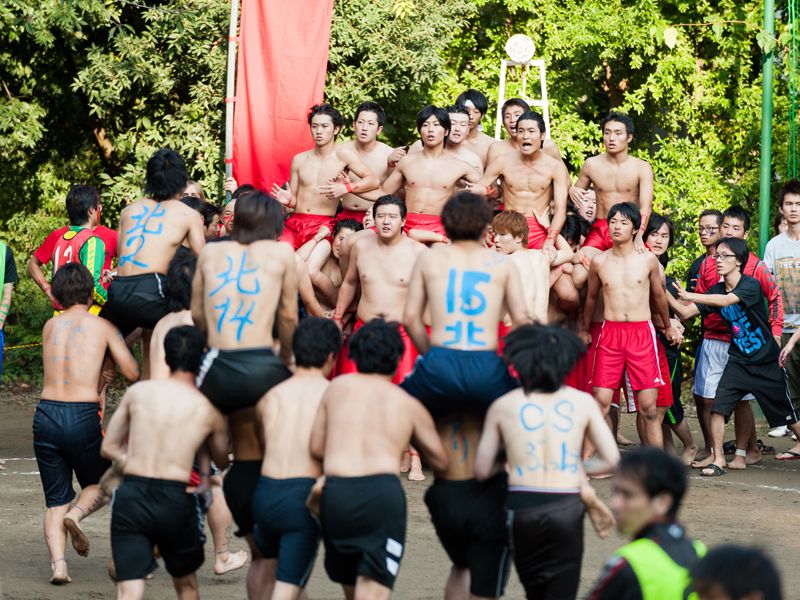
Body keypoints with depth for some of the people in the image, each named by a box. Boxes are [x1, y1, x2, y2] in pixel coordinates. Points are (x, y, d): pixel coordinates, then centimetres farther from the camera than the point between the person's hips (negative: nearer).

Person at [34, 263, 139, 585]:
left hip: (46, 415, 3)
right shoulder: (102, 326, 3)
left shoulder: (50, 326, 12)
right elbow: (133, 374, -1)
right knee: (98, 484, 20)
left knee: (55, 500, 11)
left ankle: (57, 562, -8)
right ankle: (76, 515, -11)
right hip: (83, 416, -3)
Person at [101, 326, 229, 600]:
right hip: (175, 500, -1)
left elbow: (108, 448, 13)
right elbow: (222, 462, 21)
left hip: (130, 495, 1)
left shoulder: (138, 392, 8)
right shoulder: (209, 409, 5)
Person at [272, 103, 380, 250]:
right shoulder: (299, 160, 12)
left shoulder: (343, 153, 0)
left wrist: (345, 188, -20)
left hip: (323, 226, -3)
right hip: (294, 223, 3)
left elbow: (374, 181, -6)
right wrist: (288, 200, -8)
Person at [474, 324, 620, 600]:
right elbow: (611, 460, 3)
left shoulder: (502, 406, 4)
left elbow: (482, 470, 6)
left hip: (521, 507, 1)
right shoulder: (582, 402, 4)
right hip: (566, 509, -1)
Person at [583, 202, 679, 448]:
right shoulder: (599, 262, 5)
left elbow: (658, 296, 19)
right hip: (610, 333, 1)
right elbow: (591, 298, 22)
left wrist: (667, 327, 31)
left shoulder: (648, 260, 3)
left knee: (649, 406, -1)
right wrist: (585, 330, 32)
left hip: (642, 333, 0)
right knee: (601, 402, -5)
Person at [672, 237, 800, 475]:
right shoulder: (717, 290, 0)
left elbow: (727, 300, -36)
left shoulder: (751, 285, -19)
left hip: (767, 361, -4)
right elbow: (686, 312, -5)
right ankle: (717, 458, -3)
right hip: (738, 361, 4)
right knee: (717, 406, -13)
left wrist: (690, 296, -41)